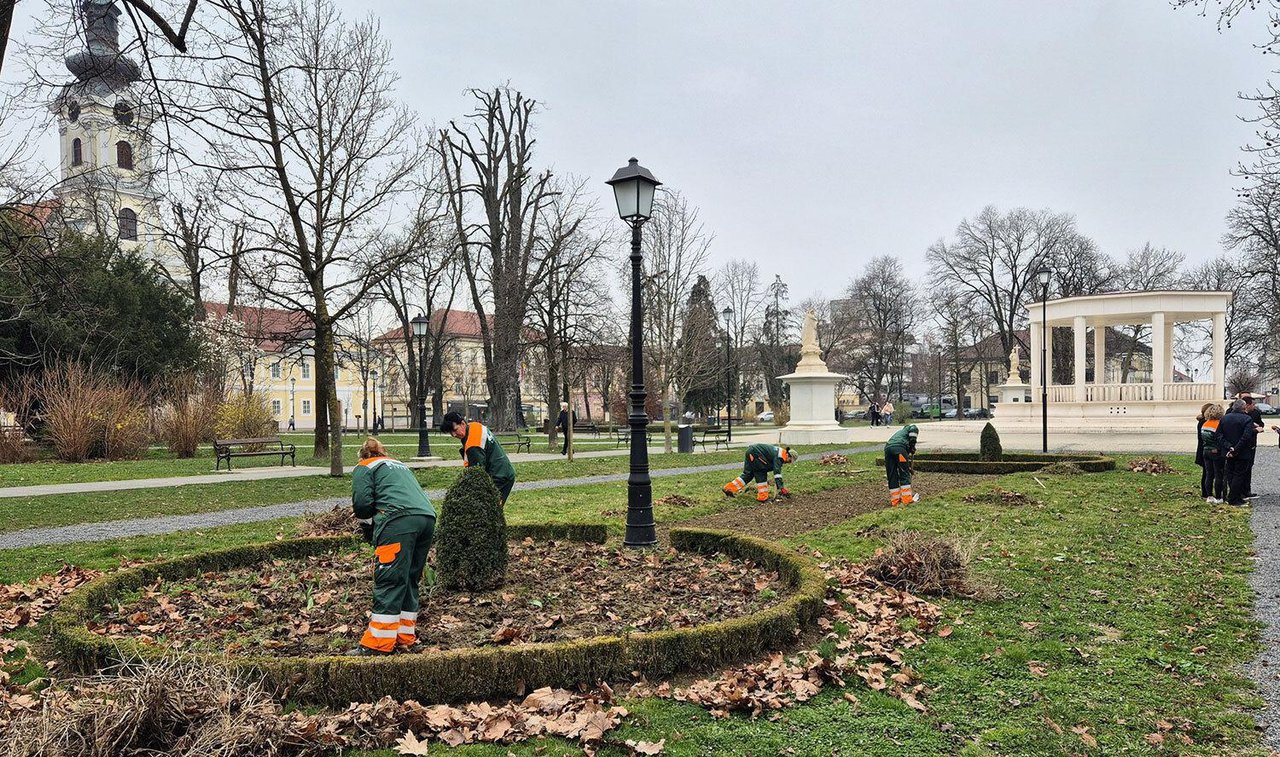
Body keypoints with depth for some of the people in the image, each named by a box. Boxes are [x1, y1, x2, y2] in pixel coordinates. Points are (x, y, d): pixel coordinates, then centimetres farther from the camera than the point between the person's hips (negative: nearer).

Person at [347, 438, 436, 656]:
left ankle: (378, 644, -6)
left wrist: (368, 528, 19)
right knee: (410, 581, 14)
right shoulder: (400, 465, 35)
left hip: (400, 520, -7)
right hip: (427, 517, 7)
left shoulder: (363, 468, 16)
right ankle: (405, 637, 17)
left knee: (389, 582, -6)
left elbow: (362, 502, 1)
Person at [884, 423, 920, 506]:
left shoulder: (901, 431, 41)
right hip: (899, 447, -6)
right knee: (905, 474, 1)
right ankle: (907, 499, 0)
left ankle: (894, 500, 13)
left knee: (892, 476, 10)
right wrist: (912, 449, 8)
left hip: (887, 448, 6)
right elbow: (912, 438, -1)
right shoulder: (912, 427, 25)